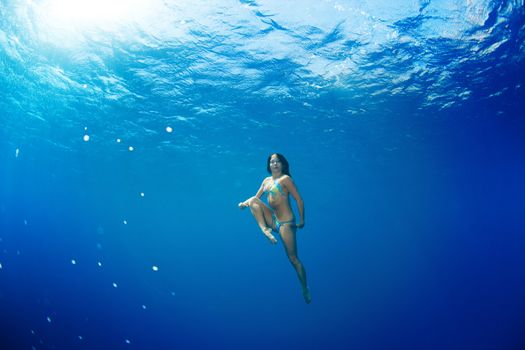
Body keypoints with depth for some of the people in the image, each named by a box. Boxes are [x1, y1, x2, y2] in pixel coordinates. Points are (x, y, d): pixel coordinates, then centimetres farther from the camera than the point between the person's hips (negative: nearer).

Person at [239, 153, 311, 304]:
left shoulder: (285, 179, -9)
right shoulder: (267, 180, 12)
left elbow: (299, 200, -10)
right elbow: (256, 197, 16)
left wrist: (301, 221, -12)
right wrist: (244, 203, -4)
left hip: (286, 222, -6)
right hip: (273, 220, 7)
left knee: (293, 259, -4)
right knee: (252, 201, -11)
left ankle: (305, 290, 13)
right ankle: (265, 230, -18)